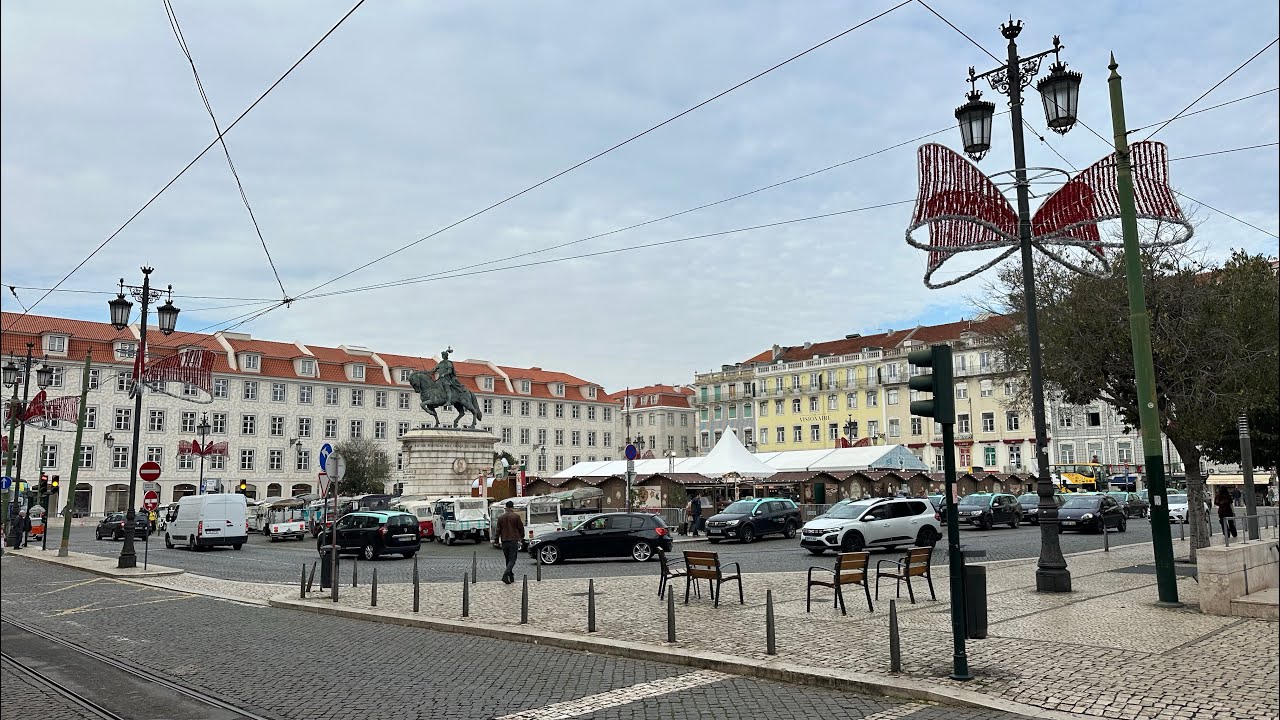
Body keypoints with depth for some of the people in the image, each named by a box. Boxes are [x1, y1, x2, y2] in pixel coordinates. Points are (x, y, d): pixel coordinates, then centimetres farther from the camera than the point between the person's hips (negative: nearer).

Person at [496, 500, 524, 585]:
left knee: (508, 559, 15)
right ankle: (505, 575, -24)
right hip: (514, 540, -4)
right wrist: (522, 536, 19)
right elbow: (521, 528, 1)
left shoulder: (500, 517, 5)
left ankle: (511, 577, 17)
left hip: (504, 541, 4)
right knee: (512, 560, -5)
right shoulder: (516, 517, -5)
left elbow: (498, 530, 8)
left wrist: (497, 540, 18)